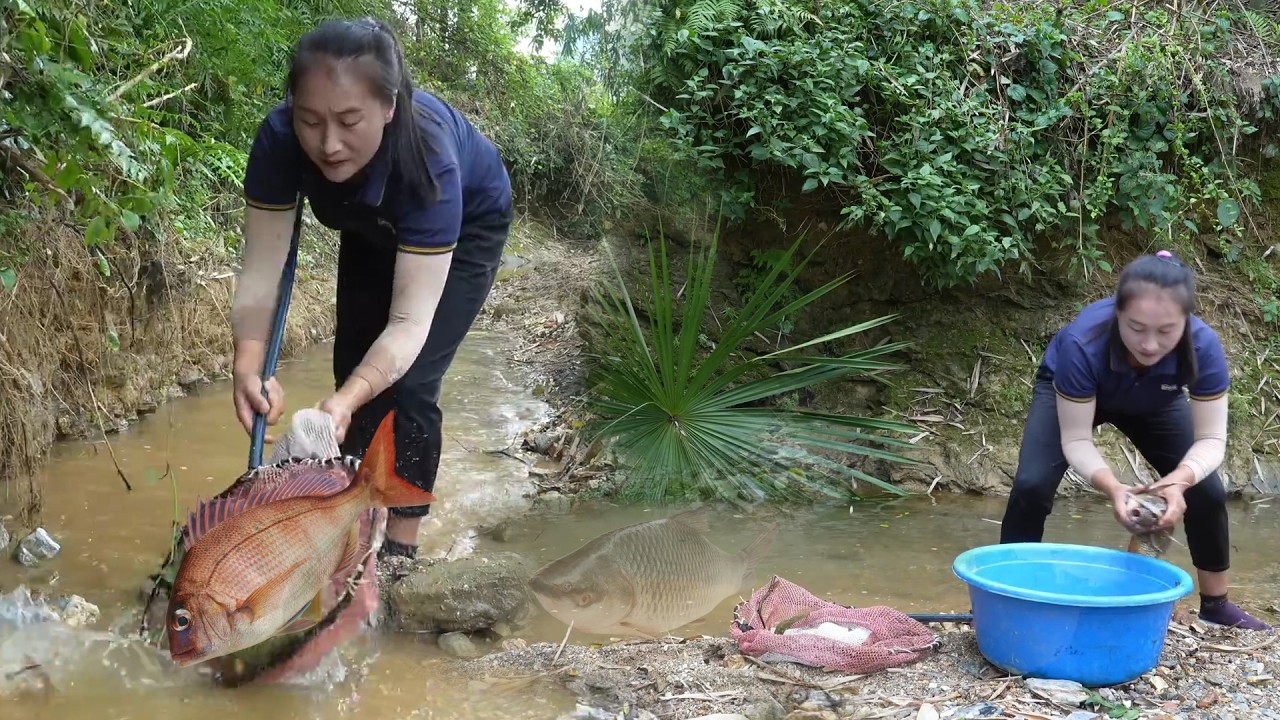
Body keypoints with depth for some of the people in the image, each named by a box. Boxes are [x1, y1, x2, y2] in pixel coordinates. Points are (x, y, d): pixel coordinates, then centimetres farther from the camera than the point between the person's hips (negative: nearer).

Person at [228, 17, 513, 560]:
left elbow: (409, 320, -43)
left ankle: (401, 548, 0)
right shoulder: (280, 139, -33)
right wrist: (248, 365, -48)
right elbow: (261, 269, -31)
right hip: (375, 228, 4)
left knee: (408, 385, -14)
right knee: (353, 368, 4)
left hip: (468, 224, -4)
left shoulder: (428, 157, -43)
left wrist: (347, 401, -58)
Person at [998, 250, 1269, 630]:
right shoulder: (1082, 343, -43)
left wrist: (1179, 480, -50)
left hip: (1153, 404, 2)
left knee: (1208, 491, -7)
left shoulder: (1203, 345, -37)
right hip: (1068, 394, -2)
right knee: (1032, 485, -22)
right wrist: (1111, 487, -53)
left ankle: (1216, 605, 15)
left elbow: (1210, 438, -29)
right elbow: (1075, 439, -34)